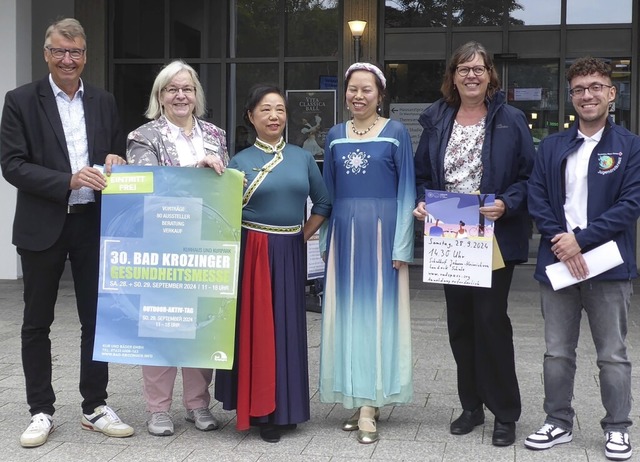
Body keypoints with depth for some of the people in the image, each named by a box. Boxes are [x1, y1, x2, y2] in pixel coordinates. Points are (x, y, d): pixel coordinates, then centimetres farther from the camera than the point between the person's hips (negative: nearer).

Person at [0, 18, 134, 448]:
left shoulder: (104, 102, 8)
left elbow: (117, 157, 15)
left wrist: (114, 162, -10)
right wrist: (68, 180, -22)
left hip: (94, 222, 3)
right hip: (43, 226, -3)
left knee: (97, 318, 9)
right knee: (37, 322, 7)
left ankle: (96, 406, 21)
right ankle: (41, 411, 19)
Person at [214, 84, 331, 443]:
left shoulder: (303, 158, 7)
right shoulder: (240, 161, 1)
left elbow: (323, 203, 13)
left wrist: (305, 235, 5)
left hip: (290, 252, 2)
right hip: (253, 251, -2)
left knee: (288, 326, 7)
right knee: (256, 326, 1)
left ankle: (284, 408, 19)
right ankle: (260, 409, 11)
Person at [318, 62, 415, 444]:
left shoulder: (396, 133, -1)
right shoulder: (335, 136, 10)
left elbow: (407, 190, -4)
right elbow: (328, 193, 14)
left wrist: (402, 245, -10)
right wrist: (327, 241, 9)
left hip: (382, 231, -4)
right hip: (345, 233, 4)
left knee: (378, 312, -1)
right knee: (347, 314, 6)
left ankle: (370, 406, 1)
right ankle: (357, 400, 16)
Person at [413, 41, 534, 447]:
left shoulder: (510, 120, -3)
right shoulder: (437, 120, 7)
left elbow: (529, 176, -4)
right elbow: (423, 174, 13)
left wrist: (506, 205, -19)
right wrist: (422, 203, -5)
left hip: (494, 238, -4)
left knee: (490, 318, -5)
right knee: (459, 321, 9)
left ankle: (505, 413, 9)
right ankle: (472, 406, 23)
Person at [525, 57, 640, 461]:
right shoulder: (551, 147, 11)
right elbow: (538, 201, 4)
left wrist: (580, 239, -14)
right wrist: (560, 242, -11)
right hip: (558, 262, 3)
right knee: (557, 352, 10)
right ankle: (559, 423, 23)